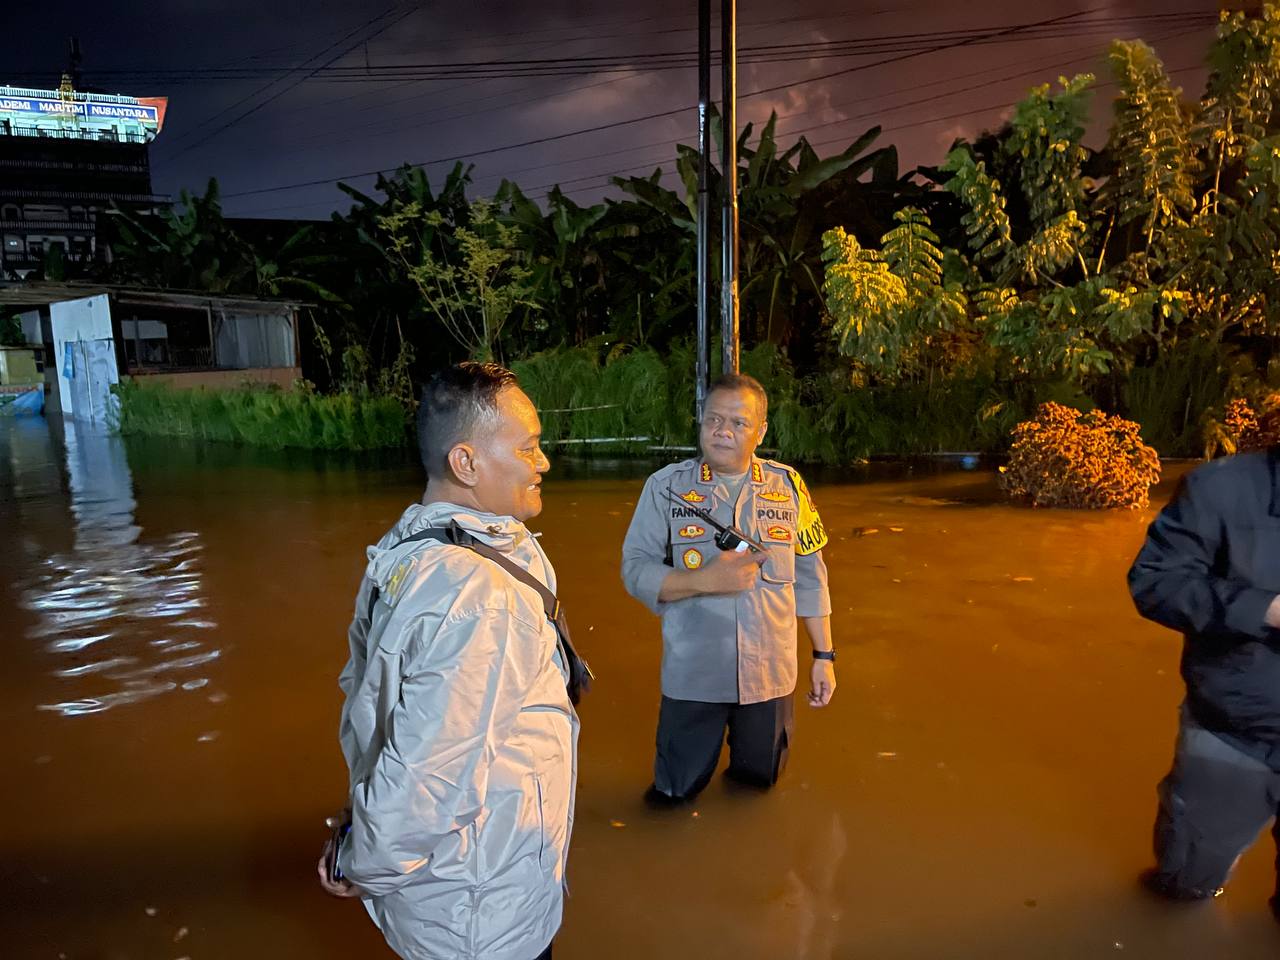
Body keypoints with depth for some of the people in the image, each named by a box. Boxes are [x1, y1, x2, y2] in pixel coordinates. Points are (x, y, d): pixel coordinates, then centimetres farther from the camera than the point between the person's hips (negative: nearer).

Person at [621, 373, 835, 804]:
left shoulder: (788, 486, 0)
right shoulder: (666, 486, -5)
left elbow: (810, 577, 5)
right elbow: (635, 570, -8)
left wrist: (824, 655, 6)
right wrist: (704, 580, -23)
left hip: (770, 674, 2)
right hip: (692, 675, -1)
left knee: (758, 784, 19)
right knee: (677, 793, 11)